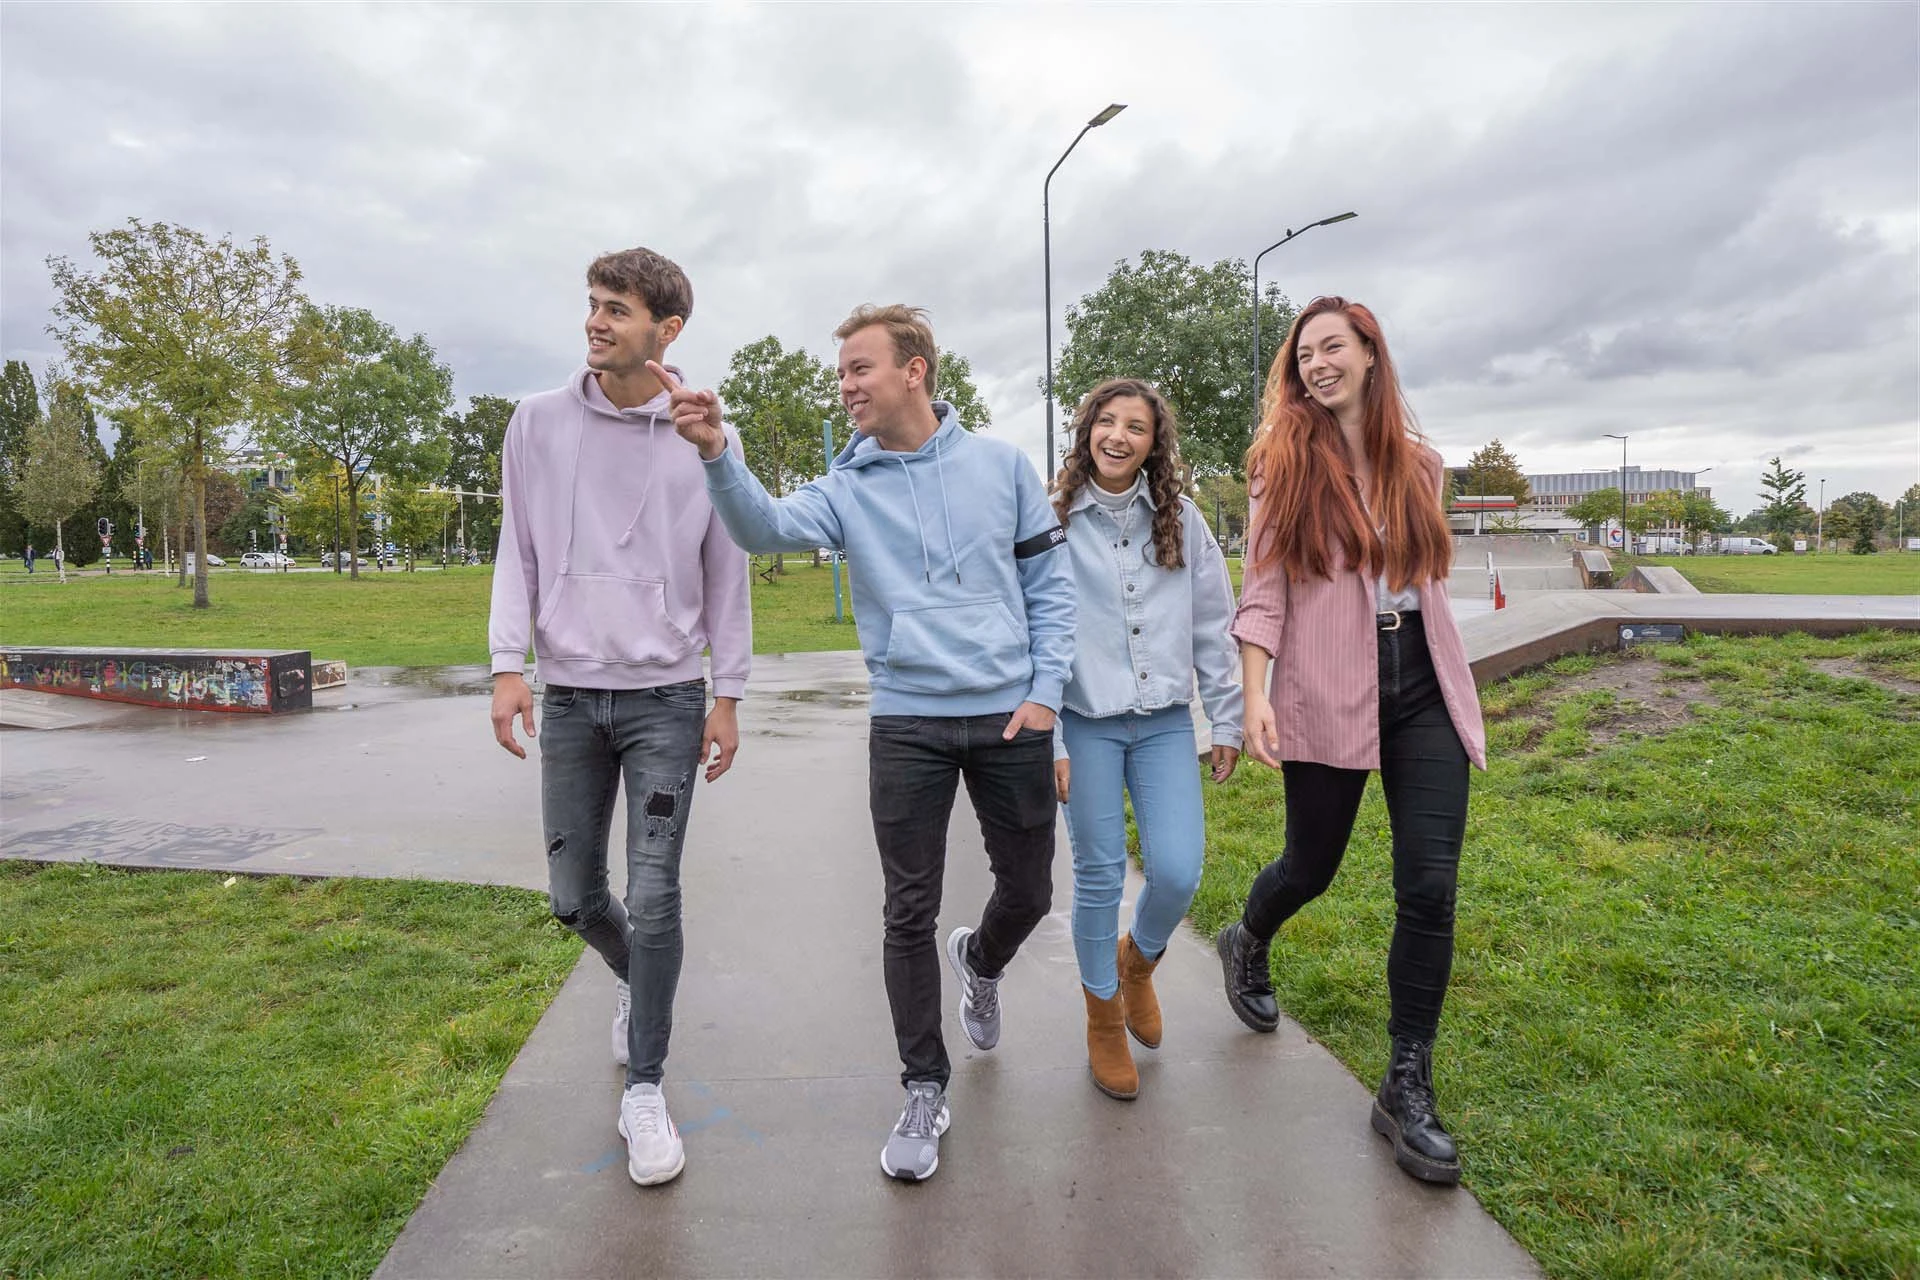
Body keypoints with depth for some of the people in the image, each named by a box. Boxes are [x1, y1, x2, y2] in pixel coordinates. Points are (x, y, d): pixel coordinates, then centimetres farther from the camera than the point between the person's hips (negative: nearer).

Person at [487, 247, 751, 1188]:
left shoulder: (706, 438, -2)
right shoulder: (539, 423, 3)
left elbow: (726, 578, 3)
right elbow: (517, 552, 7)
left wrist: (728, 697, 1)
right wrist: (509, 663, -3)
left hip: (665, 698, -2)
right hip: (569, 696, 3)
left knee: (653, 899, -4)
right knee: (574, 897, 10)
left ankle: (645, 1093, 13)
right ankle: (634, 982, 44)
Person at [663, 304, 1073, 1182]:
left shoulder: (1002, 465, 2)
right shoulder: (846, 488, 1)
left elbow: (1049, 584, 5)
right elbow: (767, 527, -18)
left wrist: (1045, 691, -3)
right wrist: (715, 454, -36)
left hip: (1010, 715, 1)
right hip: (907, 723, 0)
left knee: (1028, 892, 13)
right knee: (910, 913, 2)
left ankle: (980, 961, 49)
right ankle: (924, 1089, 21)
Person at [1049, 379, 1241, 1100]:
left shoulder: (1180, 520, 5)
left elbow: (1212, 627, 9)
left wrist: (1227, 721, 7)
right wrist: (1048, 741, -7)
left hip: (1165, 721, 2)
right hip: (1086, 722, -2)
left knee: (1178, 872, -5)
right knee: (1099, 877, 4)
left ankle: (1139, 960, 30)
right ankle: (1104, 1017, 27)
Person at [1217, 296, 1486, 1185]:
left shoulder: (1417, 463, 9)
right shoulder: (1286, 463, -1)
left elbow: (1427, 577, 18)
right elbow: (1263, 591, -6)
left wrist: (1445, 678, 18)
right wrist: (1255, 694, -17)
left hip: (1422, 686, 3)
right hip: (1328, 694, -3)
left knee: (1430, 887, -5)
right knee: (1312, 867, 11)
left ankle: (1407, 1085, 10)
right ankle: (1247, 945, 46)